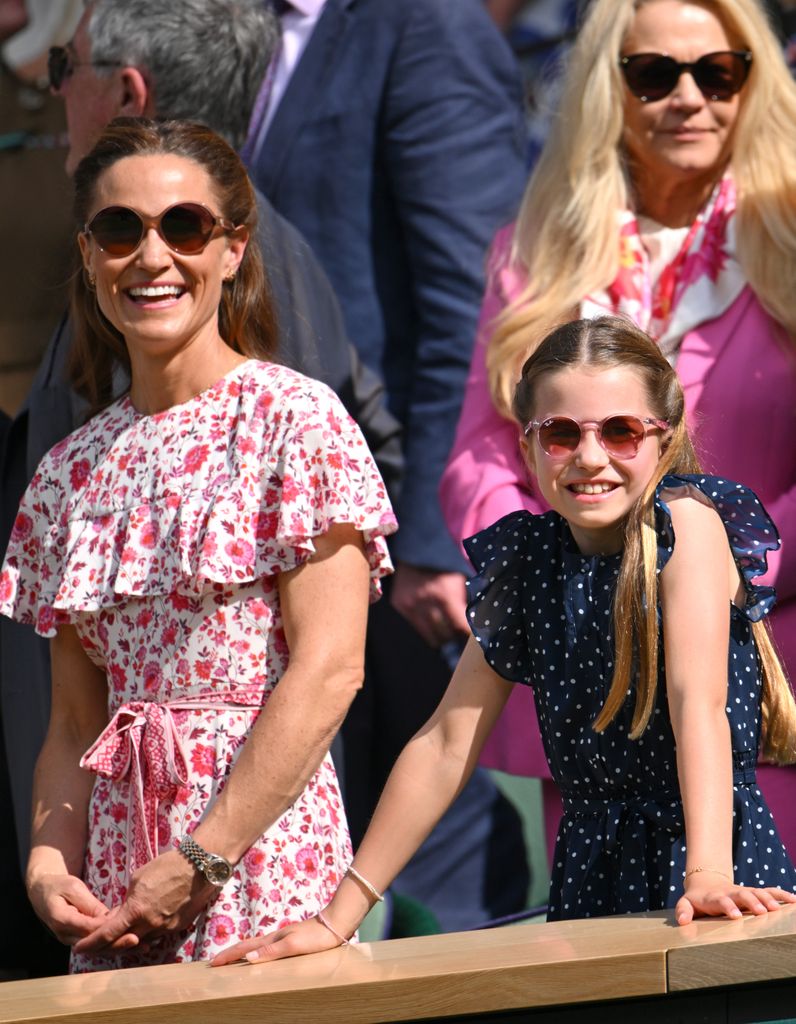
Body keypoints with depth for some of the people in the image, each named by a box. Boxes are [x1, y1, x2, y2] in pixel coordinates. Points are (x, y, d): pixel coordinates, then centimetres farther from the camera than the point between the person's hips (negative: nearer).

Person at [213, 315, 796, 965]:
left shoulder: (685, 520, -7)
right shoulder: (526, 563, 7)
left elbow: (699, 700, -18)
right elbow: (446, 746, 7)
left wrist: (708, 874, -32)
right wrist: (337, 920, 3)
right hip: (590, 871, 5)